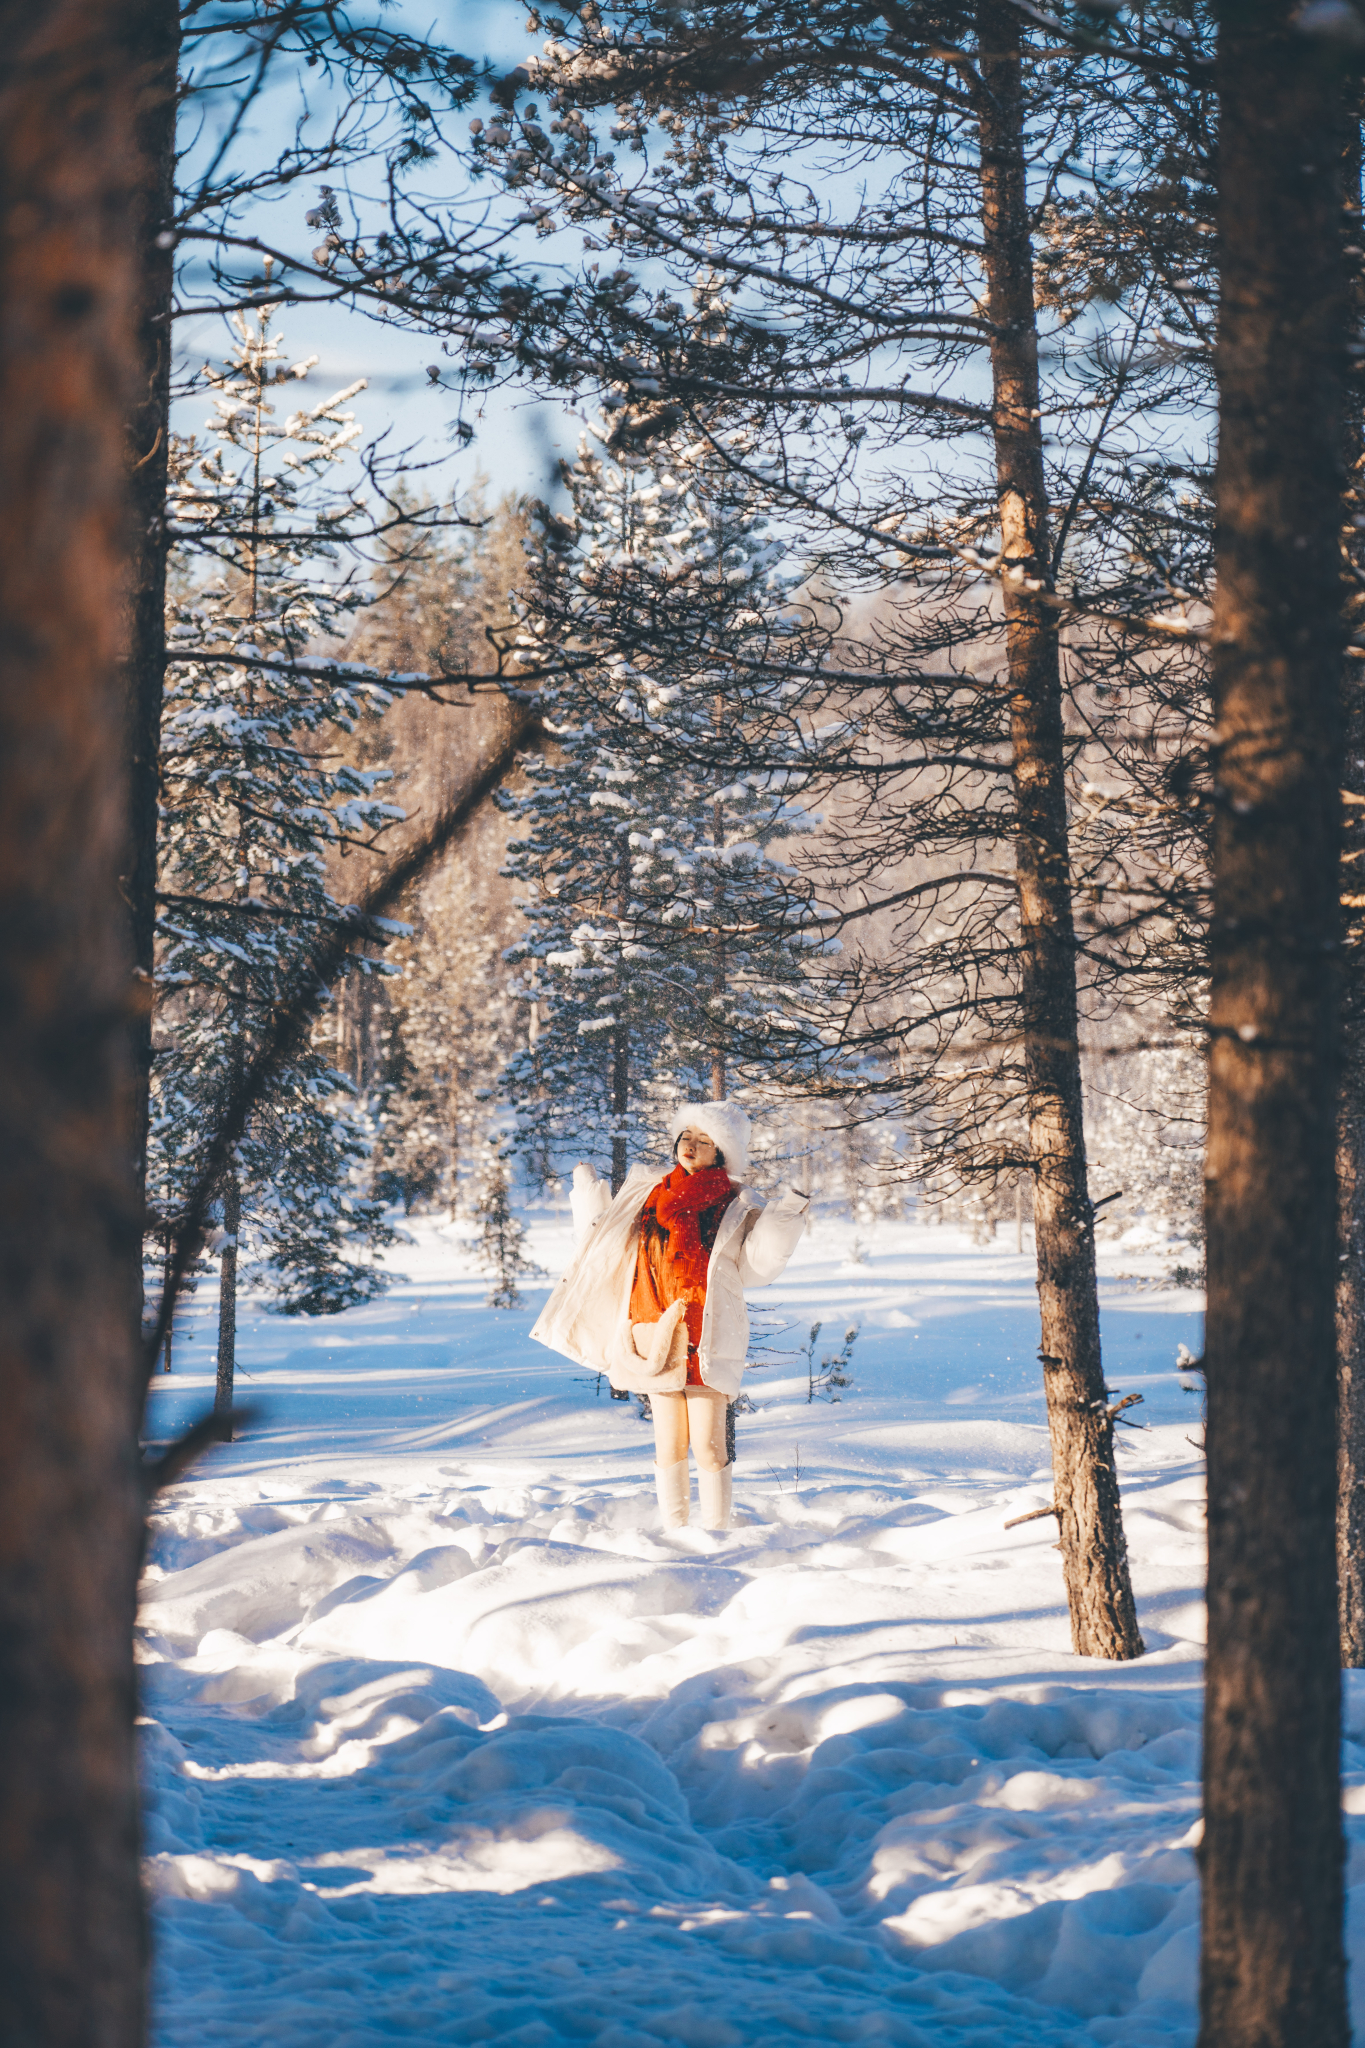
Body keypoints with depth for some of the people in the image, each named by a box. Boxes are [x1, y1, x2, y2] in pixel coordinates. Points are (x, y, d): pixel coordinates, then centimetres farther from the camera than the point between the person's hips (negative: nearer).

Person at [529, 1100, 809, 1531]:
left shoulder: (737, 1204, 6)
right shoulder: (650, 1193, 17)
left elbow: (756, 1264, -4)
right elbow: (605, 1241, 29)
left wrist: (786, 1218, -14)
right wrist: (589, 1191, 27)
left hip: (705, 1338, -4)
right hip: (656, 1335, 4)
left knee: (707, 1444, -9)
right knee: (668, 1444, 4)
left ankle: (715, 1533, -3)